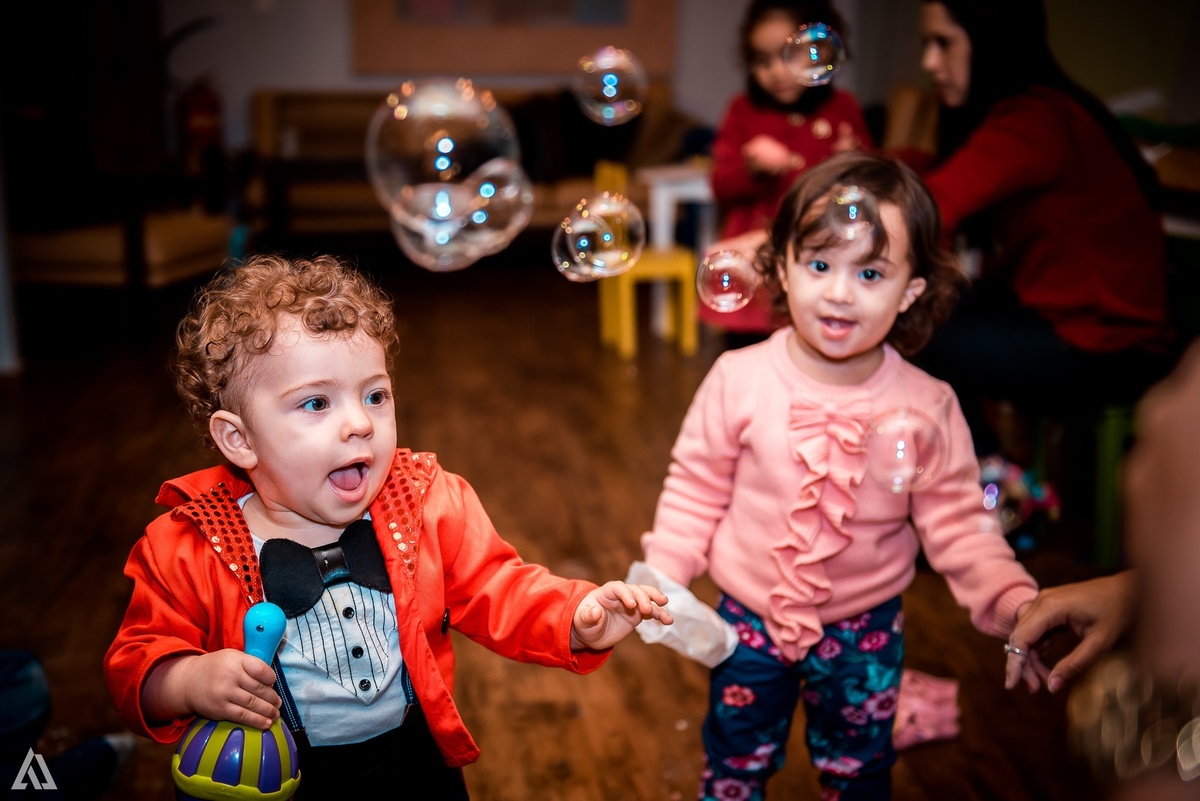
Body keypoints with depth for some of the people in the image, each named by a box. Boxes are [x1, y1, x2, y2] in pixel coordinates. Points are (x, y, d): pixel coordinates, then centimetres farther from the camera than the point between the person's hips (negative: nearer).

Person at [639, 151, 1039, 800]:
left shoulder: (926, 406, -17)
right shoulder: (739, 380, -18)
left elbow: (956, 523, -12)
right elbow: (696, 489, -7)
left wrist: (1012, 601, -25)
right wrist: (662, 576, -14)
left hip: (865, 634, 1)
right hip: (750, 619, 0)